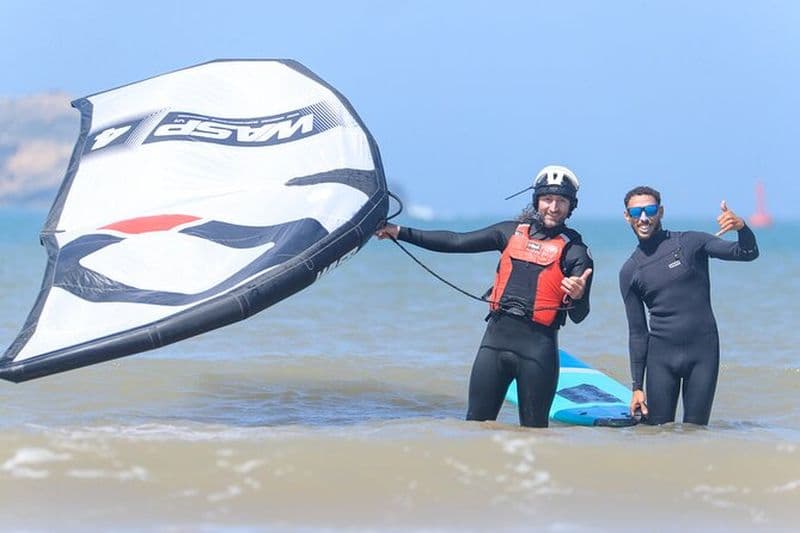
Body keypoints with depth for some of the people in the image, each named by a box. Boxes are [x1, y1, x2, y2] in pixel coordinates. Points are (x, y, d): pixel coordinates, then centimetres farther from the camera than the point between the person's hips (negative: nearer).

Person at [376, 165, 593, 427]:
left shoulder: (574, 250, 1)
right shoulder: (512, 232, 12)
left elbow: (578, 317, -3)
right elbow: (457, 242, 16)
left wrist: (578, 296, -27)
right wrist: (400, 233, 13)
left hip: (537, 347, -4)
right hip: (496, 337, 4)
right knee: (476, 422, 2)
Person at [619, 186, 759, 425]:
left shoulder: (690, 243, 2)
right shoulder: (630, 271, 8)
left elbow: (748, 253, -6)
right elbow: (637, 332, 9)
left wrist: (742, 228, -28)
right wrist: (637, 386, 5)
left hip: (703, 352, -2)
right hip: (661, 357, 2)